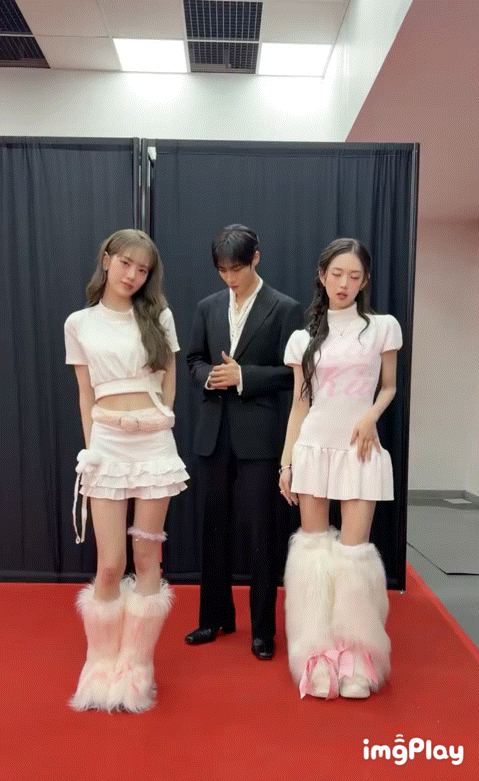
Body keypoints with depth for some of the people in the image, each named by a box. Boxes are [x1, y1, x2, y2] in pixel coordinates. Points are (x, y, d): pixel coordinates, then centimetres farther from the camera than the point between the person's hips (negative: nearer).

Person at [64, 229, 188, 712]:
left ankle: (135, 668, 23)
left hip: (155, 443, 0)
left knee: (147, 558, 6)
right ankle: (103, 666, 22)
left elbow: (169, 380, 11)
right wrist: (91, 448, 6)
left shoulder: (158, 317, 5)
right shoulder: (79, 324, 7)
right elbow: (86, 395, 9)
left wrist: (159, 420, 6)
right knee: (110, 564, -1)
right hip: (106, 445, 0)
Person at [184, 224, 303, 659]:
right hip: (214, 432, 5)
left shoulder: (285, 309, -3)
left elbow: (293, 373, -7)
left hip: (259, 434, -4)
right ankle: (216, 616, 30)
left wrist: (242, 375, -16)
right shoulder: (208, 307, 11)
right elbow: (195, 361, 14)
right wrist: (210, 376, -7)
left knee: (261, 531, 4)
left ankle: (263, 628, 20)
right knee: (215, 527, 13)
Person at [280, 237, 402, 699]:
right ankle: (318, 656, 20)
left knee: (353, 551, -4)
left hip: (359, 450, -1)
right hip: (313, 449, 2)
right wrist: (286, 461, 2)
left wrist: (371, 416, -10)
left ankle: (355, 659, 15)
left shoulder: (382, 327, 3)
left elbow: (389, 387, 11)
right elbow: (299, 405, 7)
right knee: (313, 548, 5)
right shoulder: (304, 339, 6)